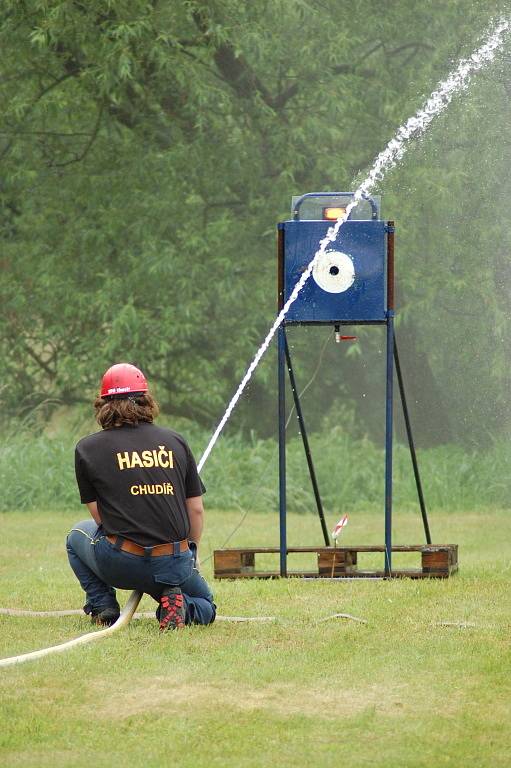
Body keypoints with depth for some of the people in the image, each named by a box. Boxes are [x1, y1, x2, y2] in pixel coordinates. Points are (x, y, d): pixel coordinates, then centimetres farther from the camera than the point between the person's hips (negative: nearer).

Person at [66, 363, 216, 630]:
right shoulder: (175, 442, 8)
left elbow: (99, 517, 5)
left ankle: (102, 607, 12)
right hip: (175, 565, 1)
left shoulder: (88, 448, 1)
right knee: (206, 607, 32)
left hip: (120, 566, -1)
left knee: (78, 535, 32)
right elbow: (196, 510, 11)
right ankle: (180, 604, -4)